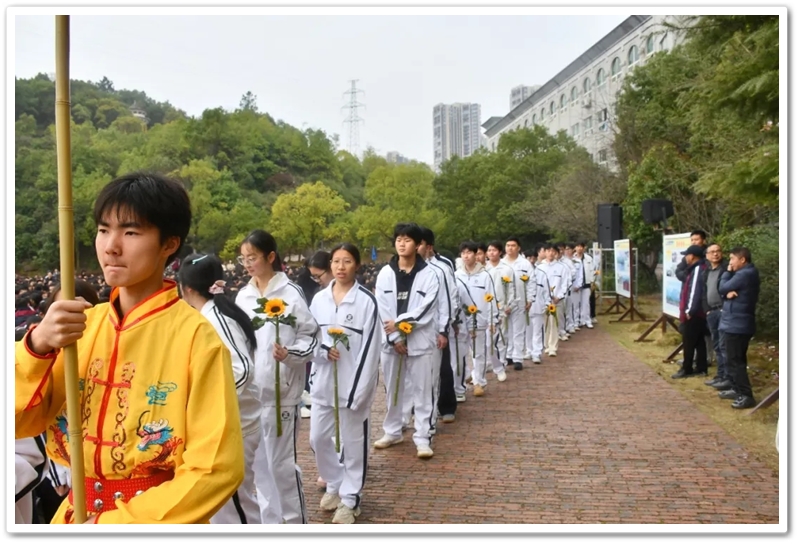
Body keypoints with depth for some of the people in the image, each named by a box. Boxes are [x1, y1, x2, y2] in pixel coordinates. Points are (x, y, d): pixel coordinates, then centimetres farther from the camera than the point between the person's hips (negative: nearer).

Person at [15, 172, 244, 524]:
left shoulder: (195, 336, -18)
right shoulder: (83, 323, -1)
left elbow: (216, 468, -19)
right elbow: (22, 422, -4)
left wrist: (112, 523, -19)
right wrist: (37, 345, -20)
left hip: (155, 518, -4)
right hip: (75, 515, 5)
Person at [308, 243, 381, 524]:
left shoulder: (367, 301, -10)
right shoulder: (319, 299, 4)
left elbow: (370, 348, -12)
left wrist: (358, 390, -15)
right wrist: (324, 349, -13)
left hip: (353, 382, -4)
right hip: (323, 380, 5)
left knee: (352, 442, 6)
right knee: (318, 438, 12)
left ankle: (350, 498, 22)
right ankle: (334, 485, 35)